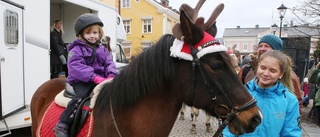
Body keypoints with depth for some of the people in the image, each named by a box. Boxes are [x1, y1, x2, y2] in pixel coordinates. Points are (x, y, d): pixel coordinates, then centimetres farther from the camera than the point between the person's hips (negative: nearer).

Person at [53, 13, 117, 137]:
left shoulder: (102, 50, 17)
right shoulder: (76, 50, -1)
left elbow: (109, 63, 10)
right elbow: (76, 67, -16)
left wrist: (111, 76, -14)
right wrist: (94, 78, -27)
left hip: (101, 80, 5)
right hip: (81, 81, -5)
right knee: (81, 96, -30)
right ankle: (62, 125, -20)